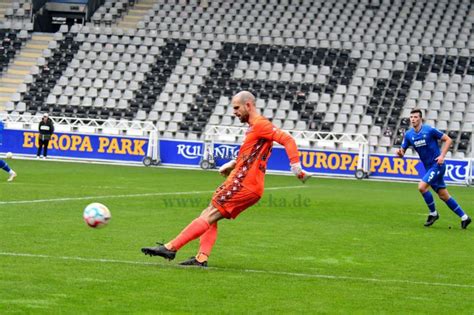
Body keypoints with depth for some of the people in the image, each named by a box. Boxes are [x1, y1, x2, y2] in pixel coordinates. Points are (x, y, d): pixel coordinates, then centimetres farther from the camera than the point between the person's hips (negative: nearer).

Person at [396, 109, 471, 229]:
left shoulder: (430, 130, -13)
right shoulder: (408, 135, 3)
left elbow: (448, 140, -7)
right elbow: (402, 152, 5)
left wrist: (442, 155, -17)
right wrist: (399, 152, -20)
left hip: (437, 165, -7)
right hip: (428, 167, 7)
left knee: (422, 187, -20)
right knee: (443, 195, 8)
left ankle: (433, 213, 0)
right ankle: (464, 217, 18)